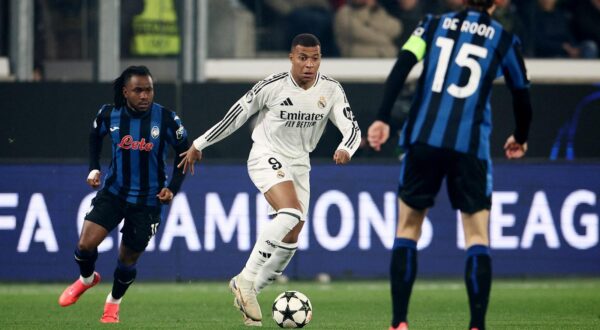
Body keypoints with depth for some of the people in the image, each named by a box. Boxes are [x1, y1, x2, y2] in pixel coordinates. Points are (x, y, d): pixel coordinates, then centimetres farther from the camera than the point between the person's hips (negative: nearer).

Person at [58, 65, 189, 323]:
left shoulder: (166, 119, -14)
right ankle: (87, 279, 22)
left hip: (148, 200, -1)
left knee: (128, 259, 7)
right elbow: (94, 137, 14)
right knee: (85, 244, -13)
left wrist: (173, 188, -8)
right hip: (113, 192, 1)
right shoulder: (109, 115, -8)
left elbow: (184, 152, 0)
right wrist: (93, 168, 3)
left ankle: (113, 302, 37)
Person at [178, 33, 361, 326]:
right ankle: (246, 279, -24)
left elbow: (352, 128, -6)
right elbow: (236, 116, -5)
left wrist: (345, 149, -30)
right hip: (267, 157, -6)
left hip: (299, 164, 6)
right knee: (291, 212, -31)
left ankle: (248, 291, 22)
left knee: (289, 243, 4)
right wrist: (198, 145, 3)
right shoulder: (272, 87, -16)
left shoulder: (331, 90, -5)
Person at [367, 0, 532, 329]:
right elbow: (521, 95, 16)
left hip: (423, 140, 1)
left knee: (407, 231, 11)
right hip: (470, 147, -1)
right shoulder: (504, 40, 9)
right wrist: (520, 138, 34)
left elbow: (401, 68, -2)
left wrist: (382, 118, -6)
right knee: (477, 238, 5)